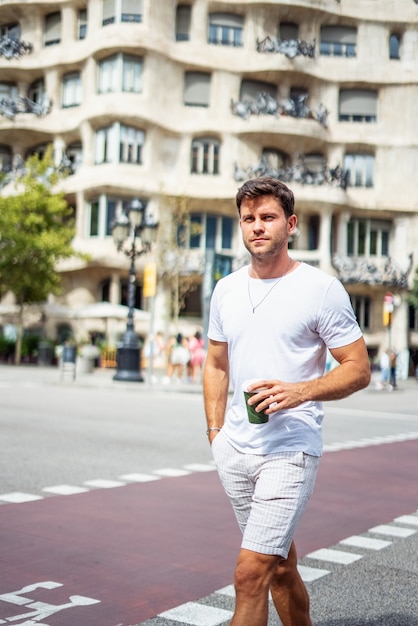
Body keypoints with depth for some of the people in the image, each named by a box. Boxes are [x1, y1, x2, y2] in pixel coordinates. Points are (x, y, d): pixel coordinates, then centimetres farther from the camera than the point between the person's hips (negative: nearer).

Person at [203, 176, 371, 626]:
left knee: (250, 573, -11)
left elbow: (358, 369, -6)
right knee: (279, 564, 19)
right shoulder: (226, 290, 9)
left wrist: (301, 391, -22)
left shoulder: (321, 289, -7)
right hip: (235, 448, 6)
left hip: (289, 449, -6)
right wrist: (216, 434, 11)